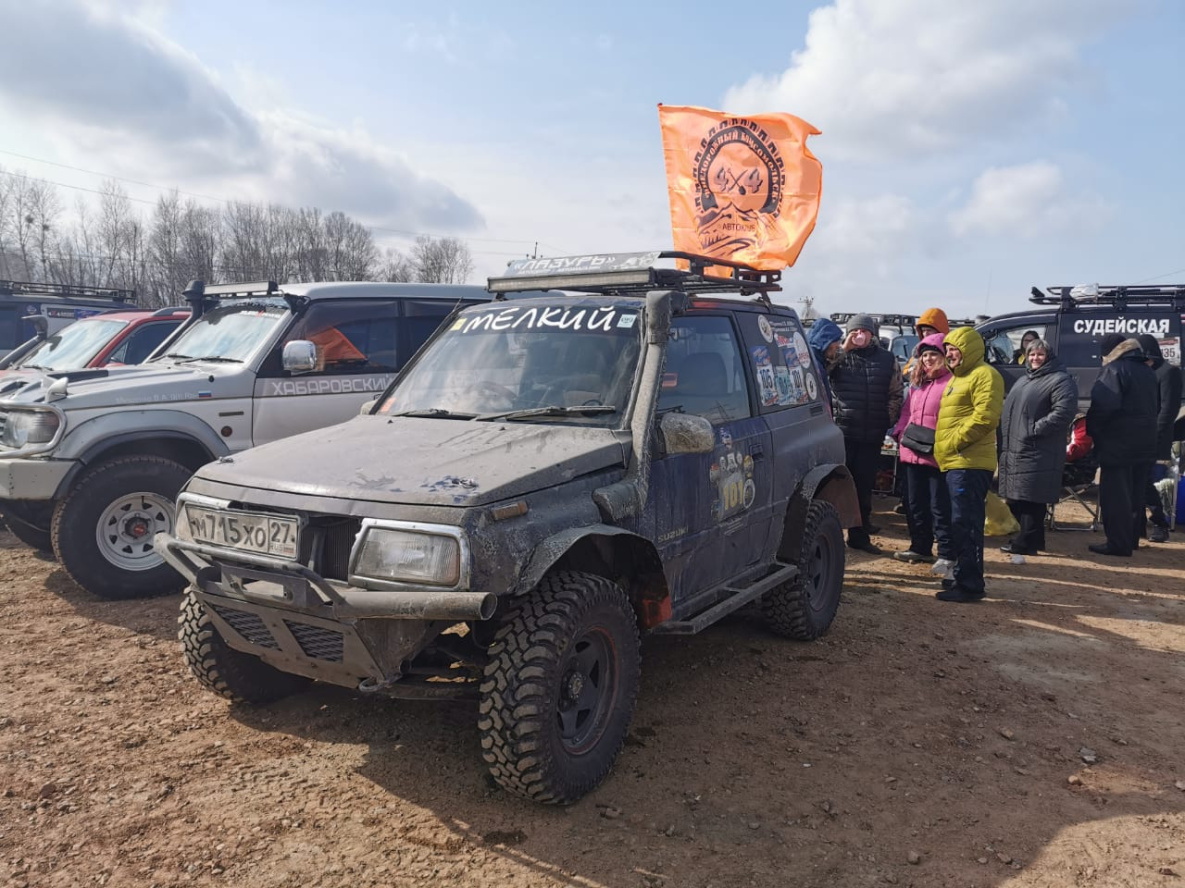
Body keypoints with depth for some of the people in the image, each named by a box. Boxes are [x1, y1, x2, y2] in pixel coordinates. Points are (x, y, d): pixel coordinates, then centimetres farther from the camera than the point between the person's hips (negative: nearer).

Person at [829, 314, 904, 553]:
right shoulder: (840, 356, 4)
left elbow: (895, 395, 14)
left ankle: (859, 535, 18)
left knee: (864, 486, 9)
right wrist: (844, 349, -14)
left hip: (872, 435, 2)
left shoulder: (887, 360, 11)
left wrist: (887, 421, 6)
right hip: (841, 432, -2)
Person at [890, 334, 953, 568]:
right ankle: (920, 548, 29)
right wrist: (900, 433, 6)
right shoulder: (916, 383, 17)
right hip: (911, 453, 8)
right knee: (915, 505, 16)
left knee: (940, 507, -2)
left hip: (938, 456, -8)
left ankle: (946, 554, 7)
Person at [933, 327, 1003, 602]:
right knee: (962, 523, 16)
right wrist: (942, 447, 16)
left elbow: (985, 417, -19)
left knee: (965, 524, -11)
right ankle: (964, 576, 25)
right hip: (954, 463, 10)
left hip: (969, 463, -10)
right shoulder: (958, 377, 24)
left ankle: (969, 584, -7)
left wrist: (954, 442, -16)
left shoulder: (984, 375, -8)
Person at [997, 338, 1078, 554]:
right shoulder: (1024, 380, 23)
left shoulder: (1060, 380, -6)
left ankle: (1025, 543, -2)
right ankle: (1033, 539, 26)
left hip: (1038, 453, -9)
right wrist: (1004, 442, 17)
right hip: (1013, 450, 10)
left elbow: (1063, 412, -19)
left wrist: (1035, 429, -20)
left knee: (1030, 499, -8)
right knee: (1015, 498, 13)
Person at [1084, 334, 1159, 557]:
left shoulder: (1114, 370, -14)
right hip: (1145, 444, 9)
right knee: (1135, 494, 16)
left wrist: (1091, 430, -11)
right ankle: (1131, 538, 24)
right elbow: (1156, 407, 25)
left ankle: (1118, 543, -4)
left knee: (1115, 495, -5)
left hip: (1118, 444, -9)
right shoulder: (1147, 371, 16)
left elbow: (1103, 406, -24)